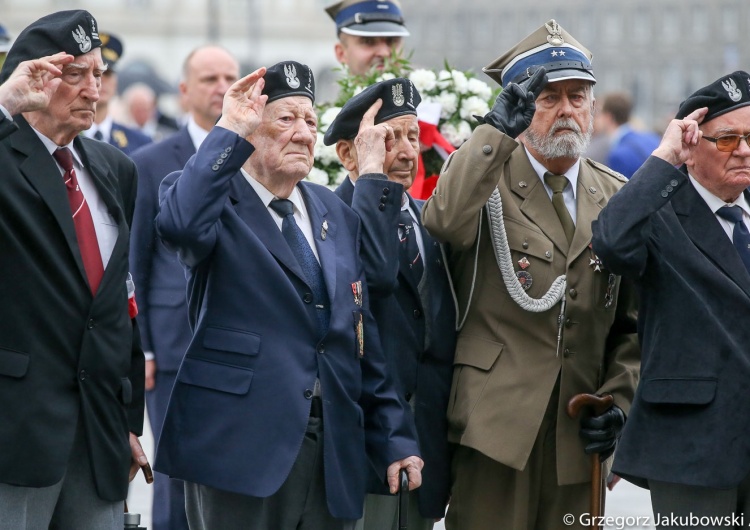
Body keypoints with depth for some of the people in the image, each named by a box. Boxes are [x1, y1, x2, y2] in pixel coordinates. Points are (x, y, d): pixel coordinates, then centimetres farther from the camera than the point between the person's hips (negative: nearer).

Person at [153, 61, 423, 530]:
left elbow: (364, 339, 16)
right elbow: (181, 224, -28)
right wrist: (230, 132, -21)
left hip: (334, 451, 6)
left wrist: (395, 438, 11)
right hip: (241, 447, -5)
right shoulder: (218, 200, -1)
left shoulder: (338, 216, 16)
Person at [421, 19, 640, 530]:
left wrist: (618, 401, -1)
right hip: (498, 423, -4)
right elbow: (444, 220, -25)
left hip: (580, 429, 4)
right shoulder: (487, 177, 0)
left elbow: (634, 321, 13)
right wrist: (500, 126, -29)